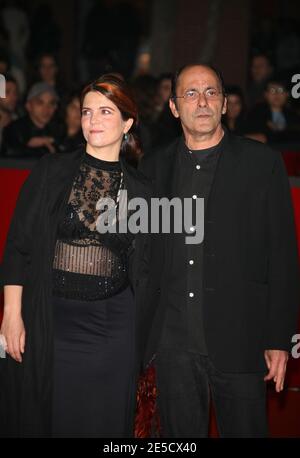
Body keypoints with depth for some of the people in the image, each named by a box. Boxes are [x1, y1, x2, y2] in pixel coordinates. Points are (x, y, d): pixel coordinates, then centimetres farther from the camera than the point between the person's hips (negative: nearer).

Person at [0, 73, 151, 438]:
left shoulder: (140, 189, 4)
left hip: (112, 326, 1)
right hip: (49, 318, -1)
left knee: (104, 423, 7)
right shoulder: (51, 171, 0)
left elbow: (141, 266, 8)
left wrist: (145, 336, 5)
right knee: (41, 420, 7)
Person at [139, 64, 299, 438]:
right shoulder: (154, 168, 9)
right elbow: (145, 256, 12)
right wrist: (141, 336, 7)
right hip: (172, 342, 3)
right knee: (180, 433, 10)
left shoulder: (261, 163, 0)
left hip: (239, 340, -2)